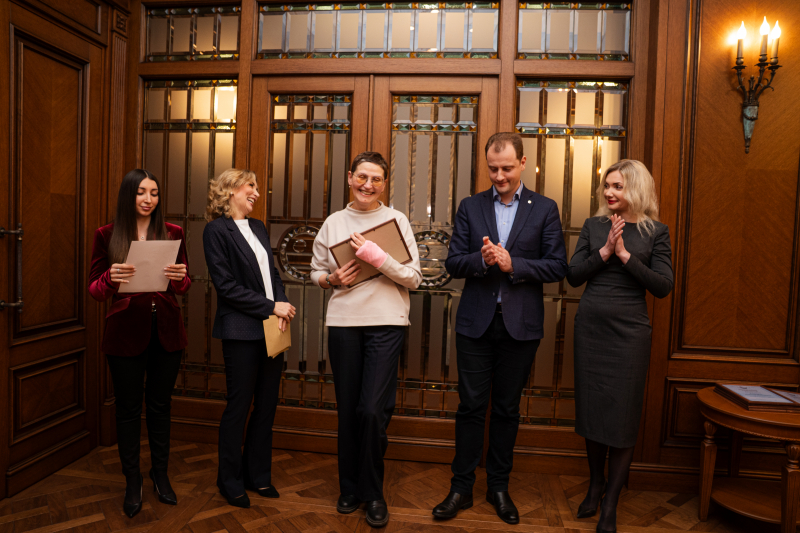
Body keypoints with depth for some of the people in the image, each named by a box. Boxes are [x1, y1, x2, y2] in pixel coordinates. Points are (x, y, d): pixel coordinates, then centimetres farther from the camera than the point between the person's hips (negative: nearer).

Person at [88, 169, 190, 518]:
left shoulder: (173, 234, 4)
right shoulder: (107, 236, 0)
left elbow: (183, 287, 7)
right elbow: (94, 290, 1)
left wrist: (180, 278, -16)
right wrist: (111, 278, -21)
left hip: (166, 331, 1)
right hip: (126, 332, -1)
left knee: (160, 406, 12)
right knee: (128, 408, 9)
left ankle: (160, 475, 30)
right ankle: (132, 483, 26)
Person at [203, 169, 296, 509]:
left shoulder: (258, 228, 15)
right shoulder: (216, 230, -6)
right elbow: (227, 286, -13)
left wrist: (282, 305, -3)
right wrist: (271, 306, -14)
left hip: (271, 328, 7)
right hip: (241, 331, -6)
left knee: (267, 405, 11)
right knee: (238, 406, 5)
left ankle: (258, 475, 28)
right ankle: (231, 481, 24)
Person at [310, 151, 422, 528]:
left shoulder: (397, 220, 1)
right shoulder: (333, 223, 8)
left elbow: (413, 278, -3)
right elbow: (316, 272, 16)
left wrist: (377, 258, -16)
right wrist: (332, 279, -5)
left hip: (386, 323, -2)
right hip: (343, 322, 3)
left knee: (374, 411, -7)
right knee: (347, 409, 10)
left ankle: (373, 494, 17)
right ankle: (350, 487, 31)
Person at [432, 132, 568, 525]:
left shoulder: (545, 209, 3)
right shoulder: (470, 207, 6)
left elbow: (557, 267, -3)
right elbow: (453, 263, 1)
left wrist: (512, 264, -17)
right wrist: (481, 260, -19)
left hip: (520, 324, 0)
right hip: (476, 322, 1)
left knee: (507, 408, 12)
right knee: (470, 406, 6)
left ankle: (499, 486, 29)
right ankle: (461, 488, 21)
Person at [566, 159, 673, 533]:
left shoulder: (655, 232, 0)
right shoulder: (593, 226, 6)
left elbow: (663, 286, -6)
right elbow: (573, 276, 1)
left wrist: (625, 254, -14)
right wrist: (604, 251, -12)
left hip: (629, 331, -2)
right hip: (590, 327, 3)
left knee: (623, 414, 3)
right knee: (590, 407, 11)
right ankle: (595, 484, 32)